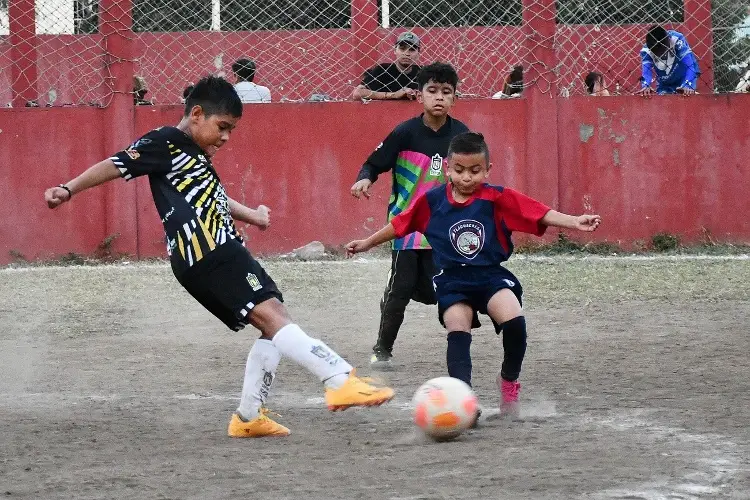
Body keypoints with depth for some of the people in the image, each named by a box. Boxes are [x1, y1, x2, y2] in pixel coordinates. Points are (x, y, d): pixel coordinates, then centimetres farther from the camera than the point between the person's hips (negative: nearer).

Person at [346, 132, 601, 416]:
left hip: (491, 275, -1)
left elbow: (540, 213, -15)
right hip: (453, 281, 1)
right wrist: (367, 244, 25)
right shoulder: (432, 201, 1)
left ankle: (509, 381, 2)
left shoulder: (498, 199, -5)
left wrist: (574, 222, -29)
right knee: (457, 332, -19)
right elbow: (400, 224, 15)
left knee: (514, 322, -23)